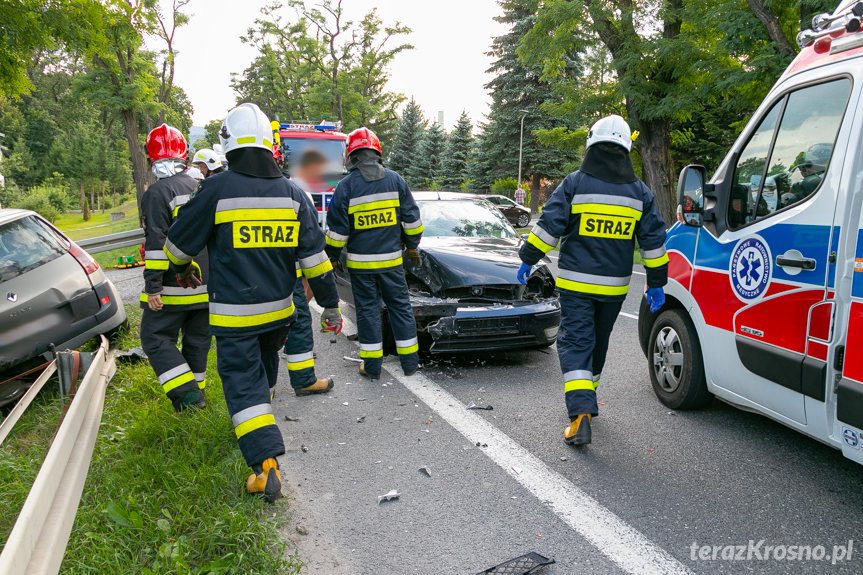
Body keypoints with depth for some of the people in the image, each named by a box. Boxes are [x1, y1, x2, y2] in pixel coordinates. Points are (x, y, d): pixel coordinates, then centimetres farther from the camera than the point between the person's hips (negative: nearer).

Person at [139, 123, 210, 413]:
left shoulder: (157, 193, -13)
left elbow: (156, 243, -19)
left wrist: (153, 287, -16)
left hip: (173, 288, -7)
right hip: (205, 285, 7)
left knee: (157, 339, 4)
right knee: (197, 339, 17)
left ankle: (187, 392, -2)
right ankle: (197, 389, 27)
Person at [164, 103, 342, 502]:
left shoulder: (216, 190, -12)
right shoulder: (292, 193, 0)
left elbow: (180, 242, 1)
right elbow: (314, 255, 0)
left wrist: (183, 269, 24)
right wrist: (330, 305, 7)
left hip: (233, 313, -5)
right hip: (278, 308, 5)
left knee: (242, 381, -1)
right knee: (264, 370, 26)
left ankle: (266, 465, -10)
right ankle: (258, 426, 49)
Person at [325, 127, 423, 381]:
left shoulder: (346, 186, -7)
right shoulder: (395, 180, 1)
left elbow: (337, 229, -5)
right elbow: (411, 219, 5)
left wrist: (333, 256, 7)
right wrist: (413, 247, 17)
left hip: (360, 261, -2)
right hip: (391, 259, 2)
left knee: (367, 310, 7)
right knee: (400, 306, 11)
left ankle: (372, 365, 12)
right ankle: (410, 362, 17)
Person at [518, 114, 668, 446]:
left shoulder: (575, 184, -6)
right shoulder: (639, 192, 6)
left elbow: (549, 227, -9)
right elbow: (654, 240, 8)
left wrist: (528, 259, 3)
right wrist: (656, 284, 15)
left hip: (576, 283, -4)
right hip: (614, 287, 4)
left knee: (575, 342, -3)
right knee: (598, 341, 20)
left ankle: (581, 413, -17)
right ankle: (586, 397, 36)